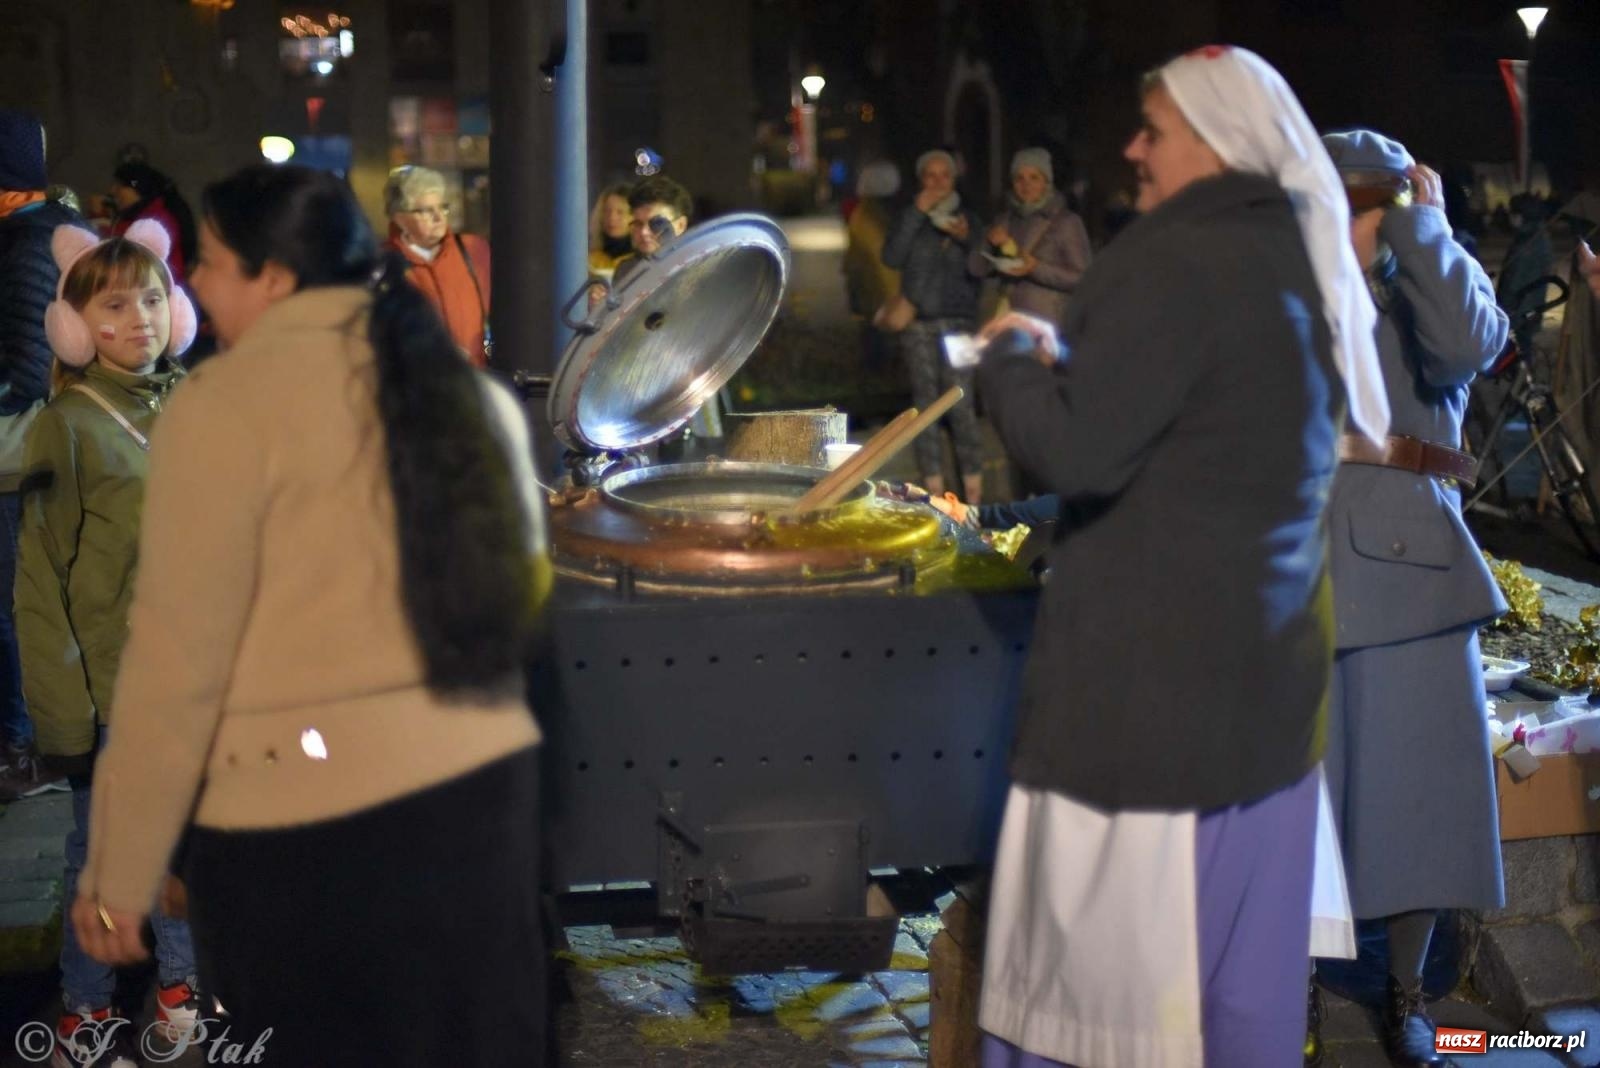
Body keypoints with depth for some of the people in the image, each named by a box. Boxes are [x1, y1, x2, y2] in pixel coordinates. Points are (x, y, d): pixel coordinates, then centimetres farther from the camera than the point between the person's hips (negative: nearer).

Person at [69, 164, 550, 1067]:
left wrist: (120, 873, -5)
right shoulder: (471, 392, 10)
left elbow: (179, 658, -11)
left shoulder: (227, 401, -8)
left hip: (303, 813, -5)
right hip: (486, 783, 6)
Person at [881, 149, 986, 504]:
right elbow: (891, 257, -7)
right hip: (918, 324, 1)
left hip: (958, 320, -1)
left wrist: (968, 240, -11)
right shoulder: (910, 219, 11)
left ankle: (974, 494, -10)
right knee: (925, 406, 0)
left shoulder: (967, 219, 12)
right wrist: (917, 212, -9)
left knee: (962, 406, -11)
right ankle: (935, 495, 4)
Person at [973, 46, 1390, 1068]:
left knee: (1113, 942, 1)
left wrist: (1013, 354, -3)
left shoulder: (1179, 264, -18)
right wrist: (1067, 358, 16)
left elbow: (1074, 451, -20)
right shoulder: (1297, 257, 10)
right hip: (1264, 648, 9)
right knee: (1235, 956, 16)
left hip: (1153, 664, -9)